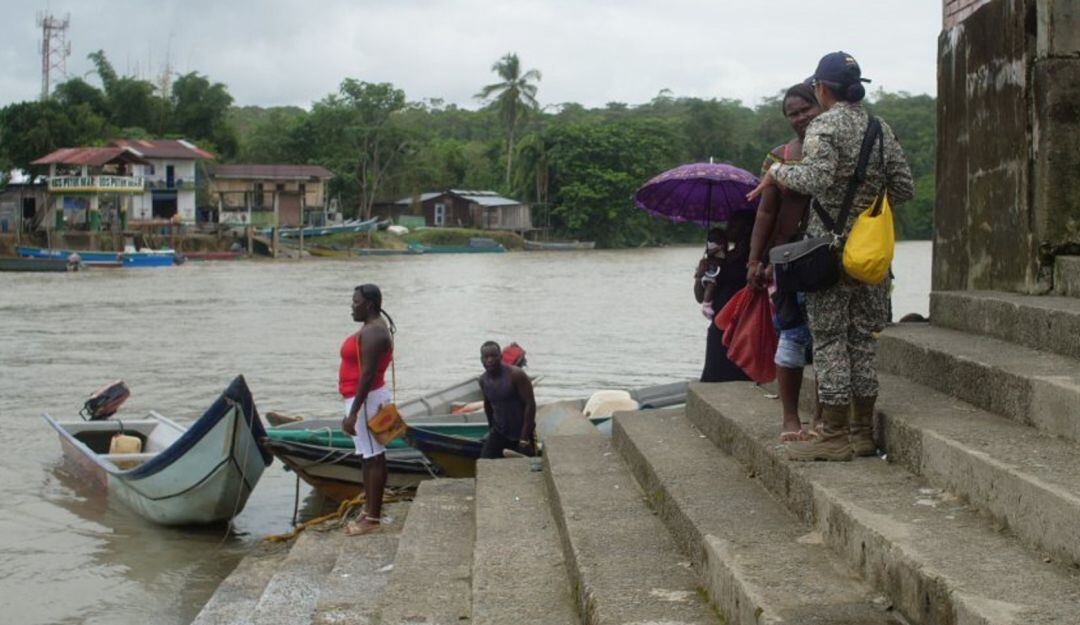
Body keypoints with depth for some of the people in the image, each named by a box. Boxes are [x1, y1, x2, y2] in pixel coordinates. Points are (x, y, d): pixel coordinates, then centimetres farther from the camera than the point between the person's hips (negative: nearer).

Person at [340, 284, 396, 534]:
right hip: (365, 399, 11)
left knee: (373, 458, -6)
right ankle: (369, 511, 23)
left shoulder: (372, 332, -18)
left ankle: (373, 518, -3)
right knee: (370, 457, 15)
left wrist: (353, 412, -25)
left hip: (366, 400, -11)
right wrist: (353, 409, 23)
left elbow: (367, 374, -24)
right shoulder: (372, 328, 15)